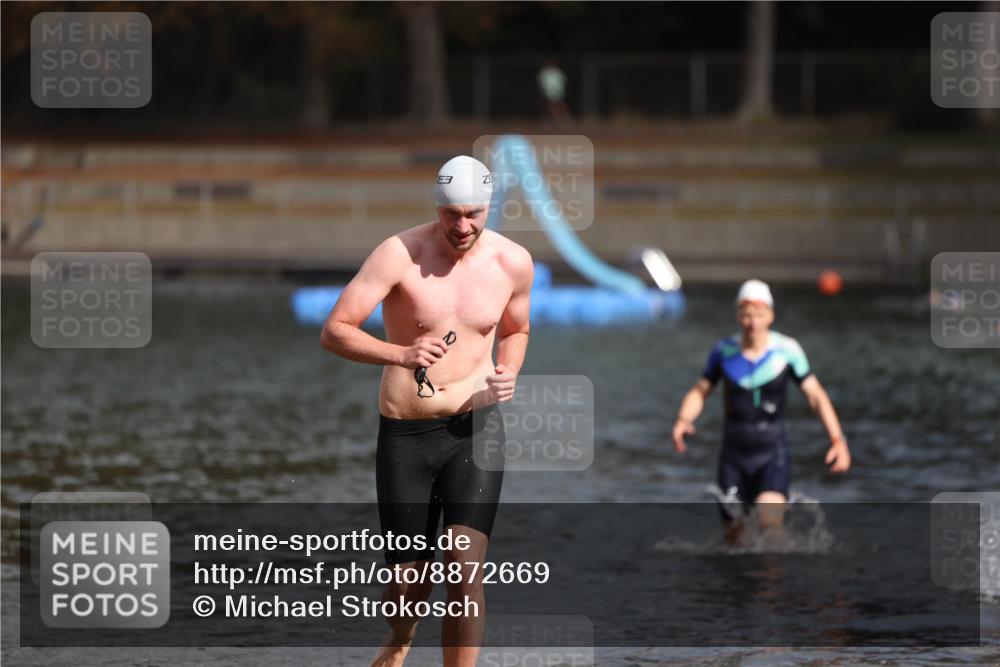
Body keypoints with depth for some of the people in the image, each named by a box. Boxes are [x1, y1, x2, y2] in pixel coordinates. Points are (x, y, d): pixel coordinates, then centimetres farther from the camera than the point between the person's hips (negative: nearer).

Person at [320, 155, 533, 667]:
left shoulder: (513, 262, 1)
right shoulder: (400, 255, -11)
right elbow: (333, 332, -14)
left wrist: (508, 374, -1)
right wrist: (400, 354, -31)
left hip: (475, 429, 1)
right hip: (405, 433, -1)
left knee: (466, 568, -16)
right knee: (409, 580, 6)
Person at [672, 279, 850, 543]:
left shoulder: (787, 350, -8)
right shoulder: (724, 351, -2)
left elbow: (816, 395, -5)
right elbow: (700, 392, 5)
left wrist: (837, 440, -15)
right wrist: (683, 420, -16)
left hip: (772, 454, -2)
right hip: (733, 454, 2)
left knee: (769, 522, -26)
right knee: (735, 537, 5)